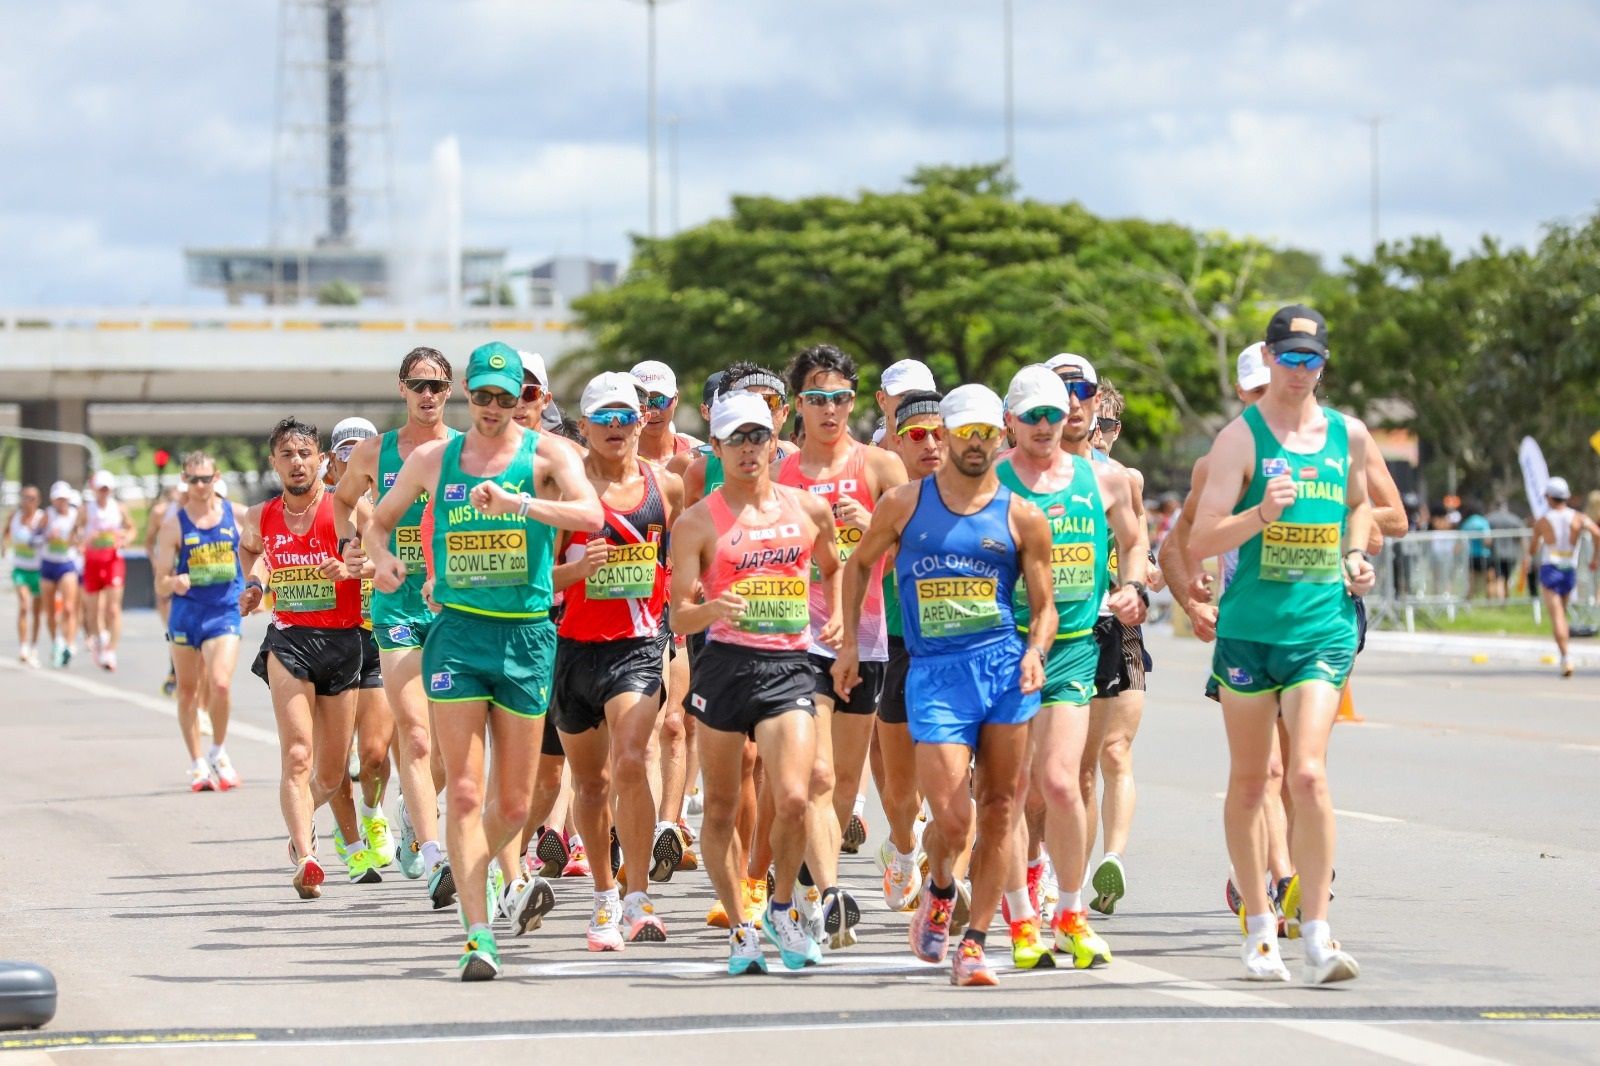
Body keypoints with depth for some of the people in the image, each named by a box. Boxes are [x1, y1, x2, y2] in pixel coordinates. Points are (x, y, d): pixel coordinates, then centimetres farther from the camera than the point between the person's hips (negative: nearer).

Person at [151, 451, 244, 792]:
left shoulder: (234, 514, 1)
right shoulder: (174, 523, -2)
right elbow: (161, 583, -2)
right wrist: (174, 582, -25)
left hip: (225, 611, -1)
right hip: (186, 612, 1)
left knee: (220, 683, -18)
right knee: (188, 691, 8)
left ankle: (218, 752, 4)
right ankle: (197, 763, 23)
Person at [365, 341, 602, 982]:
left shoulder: (546, 454, 0)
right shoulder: (432, 459, 8)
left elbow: (590, 515, -18)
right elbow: (378, 523, 22)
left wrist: (515, 503, -30)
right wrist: (382, 557, 0)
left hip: (528, 634, 0)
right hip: (456, 631, 0)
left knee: (515, 803, 7)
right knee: (464, 793, -10)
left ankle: (478, 872, 38)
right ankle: (478, 934, -8)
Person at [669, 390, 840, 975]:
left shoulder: (810, 510, 9)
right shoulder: (698, 522, 0)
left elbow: (833, 568, 29)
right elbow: (679, 617, -4)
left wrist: (835, 617, 12)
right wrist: (712, 610, -24)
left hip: (790, 667, 1)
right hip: (725, 664, -1)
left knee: (794, 798, -15)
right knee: (721, 809, 5)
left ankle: (782, 908, 9)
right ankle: (740, 926, 21)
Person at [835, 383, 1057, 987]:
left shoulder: (1022, 518, 6)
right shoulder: (904, 504, 7)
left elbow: (1044, 605, 9)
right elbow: (860, 565, 21)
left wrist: (1035, 653, -10)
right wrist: (850, 643, 17)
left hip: (1005, 666, 1)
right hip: (933, 671, -1)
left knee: (998, 813, -1)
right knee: (951, 817, -10)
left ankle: (975, 942, 8)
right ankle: (939, 889, 24)